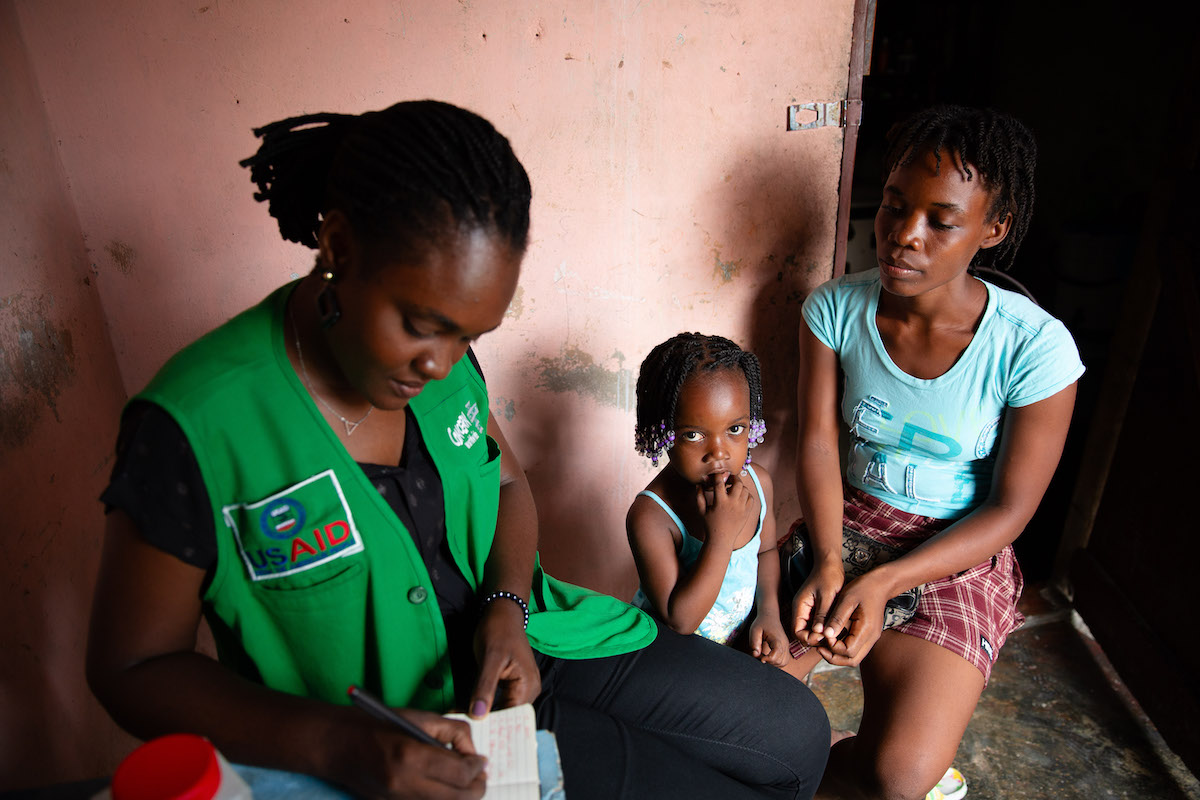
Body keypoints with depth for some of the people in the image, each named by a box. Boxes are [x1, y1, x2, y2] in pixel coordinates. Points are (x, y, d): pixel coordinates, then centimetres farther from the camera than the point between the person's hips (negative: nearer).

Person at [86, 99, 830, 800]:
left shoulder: (439, 356, -7)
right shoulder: (193, 426, -23)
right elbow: (132, 666, -14)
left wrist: (508, 606, -11)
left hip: (512, 644, 6)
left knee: (795, 734, 8)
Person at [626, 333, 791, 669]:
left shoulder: (757, 482, -7)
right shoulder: (650, 516, -28)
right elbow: (680, 621, -27)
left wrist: (769, 613, -4)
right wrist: (721, 535, -34)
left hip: (742, 633, 7)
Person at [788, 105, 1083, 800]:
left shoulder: (1035, 347, -17)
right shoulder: (838, 308, -8)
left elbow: (1010, 509, -12)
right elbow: (819, 442, -7)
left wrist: (883, 583, -22)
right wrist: (829, 563, -23)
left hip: (960, 554, -2)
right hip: (847, 525, 3)